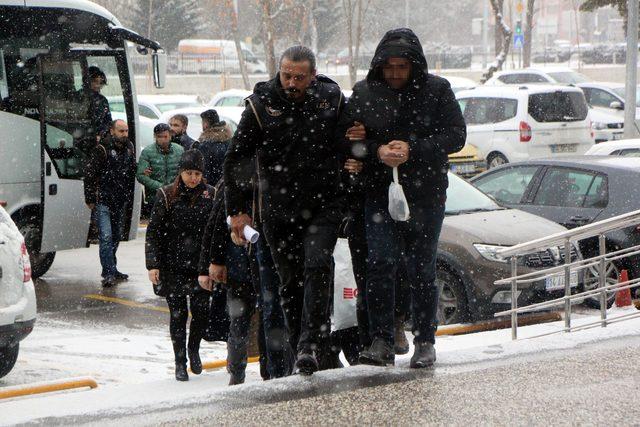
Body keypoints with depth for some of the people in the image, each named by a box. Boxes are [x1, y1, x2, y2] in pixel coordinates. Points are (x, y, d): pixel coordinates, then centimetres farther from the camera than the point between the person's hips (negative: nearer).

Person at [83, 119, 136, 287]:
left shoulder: (129, 149, 9)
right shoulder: (101, 150, -10)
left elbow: (131, 175, 17)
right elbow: (89, 174, -9)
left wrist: (129, 200, 11)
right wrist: (90, 199, -10)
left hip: (120, 202, 7)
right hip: (103, 202, -6)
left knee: (116, 237, 13)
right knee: (106, 237, -13)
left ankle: (111, 271, 23)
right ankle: (109, 273, -14)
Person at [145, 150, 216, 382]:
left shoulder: (210, 195, 2)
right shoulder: (167, 195, -2)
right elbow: (154, 232, -1)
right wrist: (152, 264, -8)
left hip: (201, 266, 1)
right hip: (173, 267, -1)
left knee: (201, 312, 0)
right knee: (178, 314, 3)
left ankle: (194, 350, 28)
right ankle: (180, 362, 16)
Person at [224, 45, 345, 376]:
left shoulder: (330, 97, -1)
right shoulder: (261, 104, -6)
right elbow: (235, 159, 1)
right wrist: (237, 209, 1)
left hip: (323, 204, 0)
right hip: (279, 209, 0)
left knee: (317, 267, -19)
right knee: (291, 281, 5)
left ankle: (310, 343, -21)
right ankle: (302, 349, 15)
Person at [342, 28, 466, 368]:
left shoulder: (436, 90, 0)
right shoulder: (363, 93, 5)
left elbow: (456, 135, -5)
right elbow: (349, 140, 5)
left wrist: (412, 149, -16)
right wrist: (377, 151, -15)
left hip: (425, 194, -1)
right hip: (379, 192, 1)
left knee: (421, 269, 4)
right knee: (380, 263, -11)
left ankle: (425, 343, 14)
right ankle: (381, 342, -7)